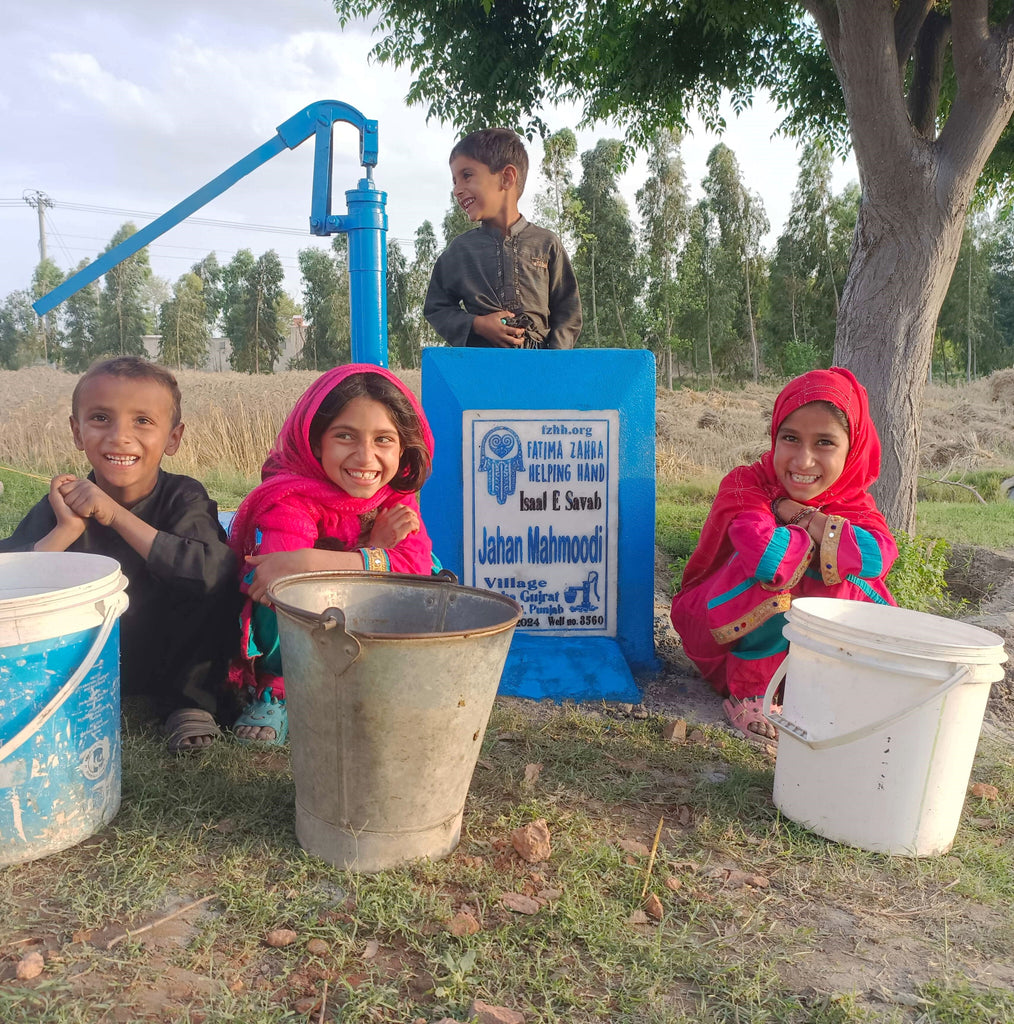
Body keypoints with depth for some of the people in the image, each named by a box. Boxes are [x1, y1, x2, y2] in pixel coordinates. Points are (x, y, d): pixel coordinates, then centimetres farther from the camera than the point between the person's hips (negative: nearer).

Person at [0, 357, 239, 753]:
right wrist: (66, 530, -29)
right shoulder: (62, 505, -10)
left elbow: (215, 569, -36)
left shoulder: (183, 499, -15)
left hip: (170, 666, -1)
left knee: (219, 578, -26)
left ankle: (192, 702, -8)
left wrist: (117, 515, -32)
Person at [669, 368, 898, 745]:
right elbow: (767, 554, -40)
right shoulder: (745, 484, -20)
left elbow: (879, 554, -27)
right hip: (722, 636, -4)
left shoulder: (851, 502, -5)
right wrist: (813, 530, -21)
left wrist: (798, 514, -28)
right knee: (767, 571, -31)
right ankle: (747, 697, -18)